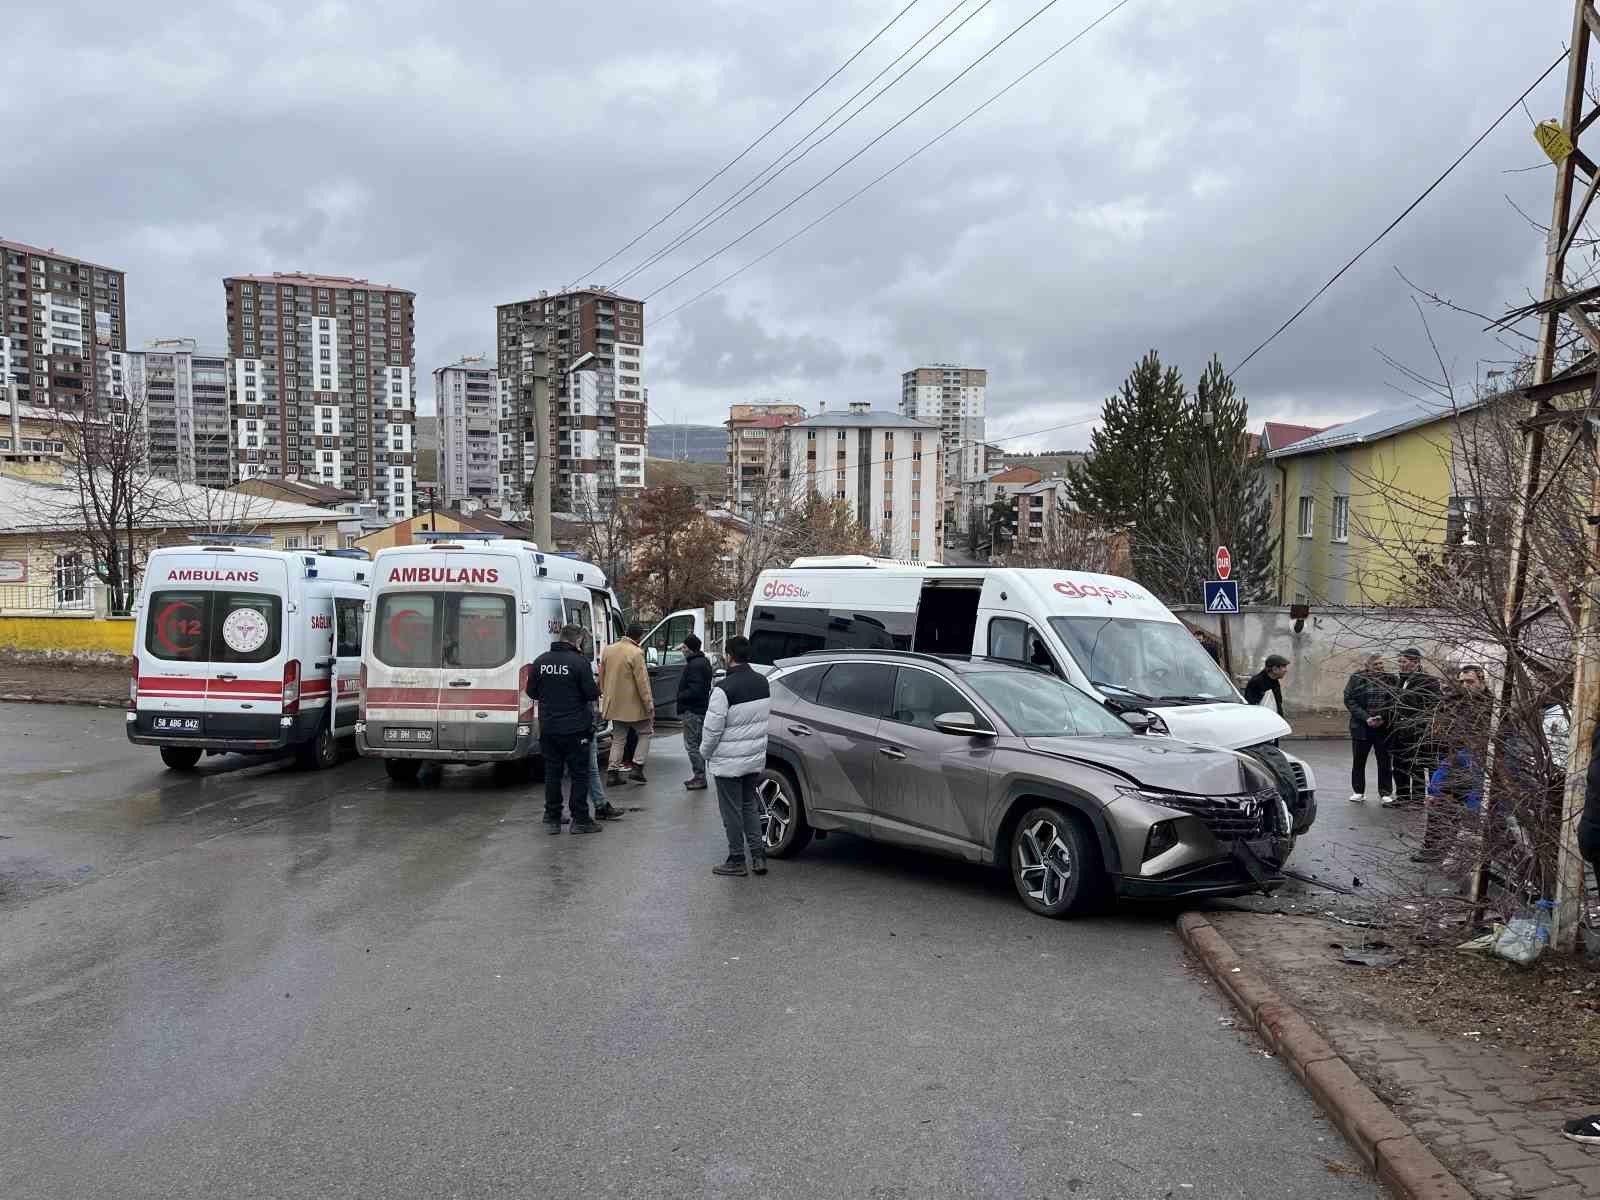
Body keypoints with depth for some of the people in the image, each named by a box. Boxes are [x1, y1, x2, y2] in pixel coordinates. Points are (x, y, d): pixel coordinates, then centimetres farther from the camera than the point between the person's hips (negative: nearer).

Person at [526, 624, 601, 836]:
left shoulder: (540, 661, 4)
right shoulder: (579, 662, -13)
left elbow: (531, 692, 11)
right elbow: (592, 694, -13)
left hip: (547, 728, 5)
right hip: (574, 729, -5)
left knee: (552, 773, 13)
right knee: (579, 773, 4)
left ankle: (551, 819, 17)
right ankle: (580, 820, 6)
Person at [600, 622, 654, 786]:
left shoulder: (608, 650, 6)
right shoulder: (636, 653, -17)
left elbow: (602, 677, 14)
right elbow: (642, 682, -18)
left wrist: (605, 696, 25)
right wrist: (649, 705, -14)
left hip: (614, 704, 6)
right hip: (633, 705, -6)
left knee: (618, 739, 15)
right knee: (645, 733, 12)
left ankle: (612, 772, 11)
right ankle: (637, 768, 3)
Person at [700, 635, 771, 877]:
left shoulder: (724, 689, -22)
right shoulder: (763, 682, 1)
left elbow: (712, 729, -19)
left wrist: (705, 752, -1)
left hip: (729, 762, -7)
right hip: (756, 759, 7)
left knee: (732, 811, 6)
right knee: (749, 806, 20)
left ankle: (736, 861, 15)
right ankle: (759, 857, 19)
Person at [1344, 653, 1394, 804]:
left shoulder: (1389, 679, 3)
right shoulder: (1357, 678, 0)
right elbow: (1349, 700, -4)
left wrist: (1383, 717, -12)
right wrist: (1365, 718, -13)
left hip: (1383, 727, 0)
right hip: (1361, 727, 0)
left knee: (1384, 760, 4)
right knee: (1358, 760, 7)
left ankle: (1386, 792, 14)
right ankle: (1358, 791, 19)